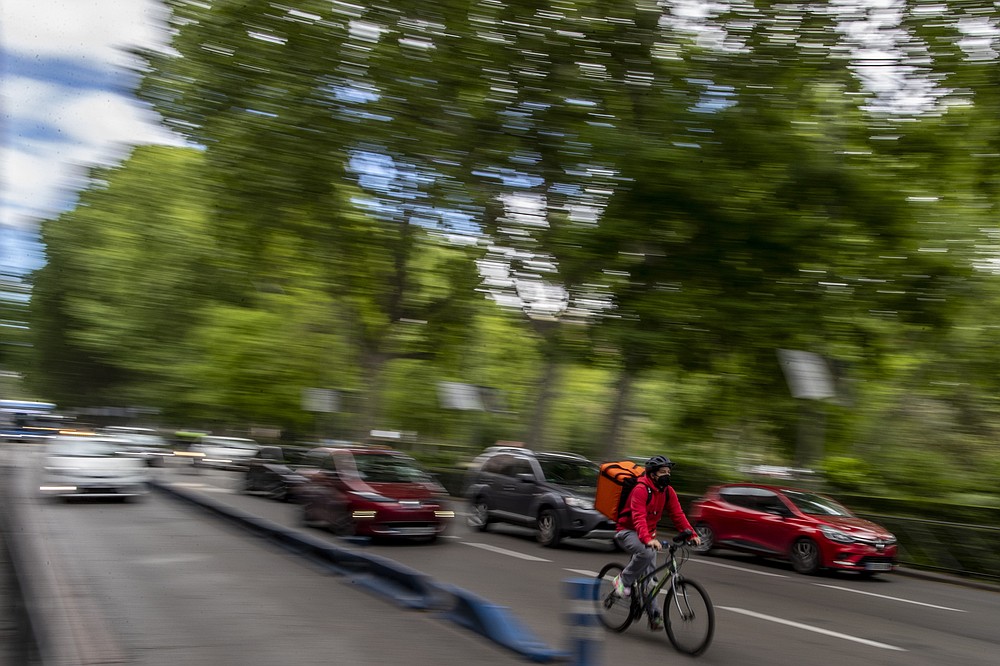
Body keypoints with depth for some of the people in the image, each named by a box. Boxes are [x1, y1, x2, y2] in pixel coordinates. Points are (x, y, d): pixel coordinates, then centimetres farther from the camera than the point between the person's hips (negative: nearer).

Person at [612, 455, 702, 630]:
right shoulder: (641, 489, -23)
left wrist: (691, 534, -14)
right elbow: (638, 517, -34)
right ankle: (623, 580, -14)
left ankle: (653, 615, 8)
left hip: (648, 534, 7)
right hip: (627, 532, -7)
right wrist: (647, 539, -48)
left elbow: (677, 514, 0)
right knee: (646, 552, -35)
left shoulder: (668, 491, 0)